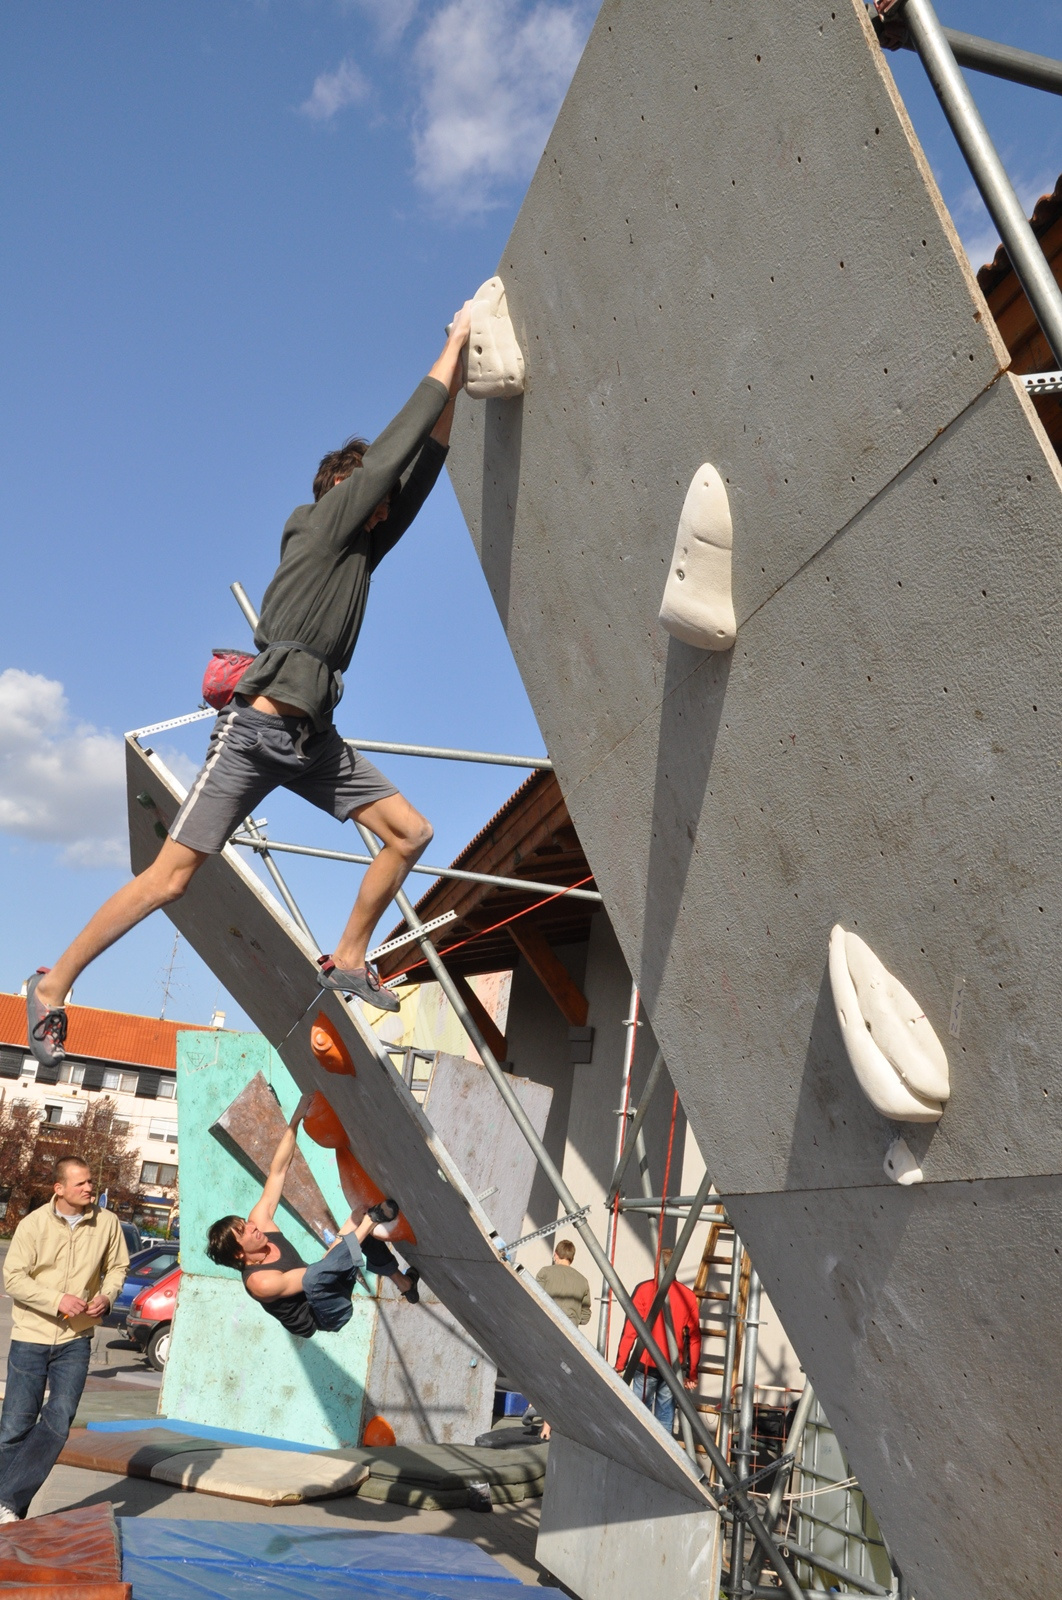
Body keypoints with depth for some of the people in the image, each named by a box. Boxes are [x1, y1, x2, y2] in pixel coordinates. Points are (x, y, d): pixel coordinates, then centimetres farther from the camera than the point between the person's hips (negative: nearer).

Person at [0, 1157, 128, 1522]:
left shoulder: (107, 1223, -4)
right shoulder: (34, 1224, -10)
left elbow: (117, 1267, 8)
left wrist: (107, 1296, -12)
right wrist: (58, 1300, -21)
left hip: (76, 1340, 1)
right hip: (30, 1337, -1)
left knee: (57, 1423, -8)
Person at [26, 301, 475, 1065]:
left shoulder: (363, 549, 18)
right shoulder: (320, 530, -1)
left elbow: (421, 468, 17)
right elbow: (390, 453, -5)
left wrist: (457, 380, 12)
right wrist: (452, 348, 2)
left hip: (313, 738, 8)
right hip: (255, 730, -8)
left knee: (410, 831, 2)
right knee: (172, 877, -8)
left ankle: (347, 959, 13)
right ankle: (54, 983, 7)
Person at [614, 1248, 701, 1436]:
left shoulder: (644, 1290, -4)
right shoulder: (688, 1296, 3)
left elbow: (629, 1330, -7)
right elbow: (694, 1338, 5)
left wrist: (620, 1364, -2)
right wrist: (692, 1373, 12)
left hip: (646, 1364, -2)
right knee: (666, 1413, 9)